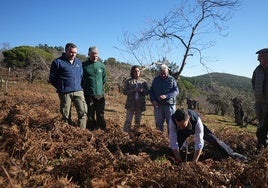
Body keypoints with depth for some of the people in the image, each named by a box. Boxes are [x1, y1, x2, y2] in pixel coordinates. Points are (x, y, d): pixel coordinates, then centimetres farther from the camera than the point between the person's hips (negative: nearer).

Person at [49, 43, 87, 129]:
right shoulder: (58, 62, -1)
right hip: (65, 93, -3)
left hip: (78, 91, 4)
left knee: (83, 112, -6)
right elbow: (52, 79, 3)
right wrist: (61, 87, 4)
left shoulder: (78, 62, 15)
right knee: (66, 115, 5)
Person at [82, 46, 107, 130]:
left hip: (100, 94, 2)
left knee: (101, 114, 8)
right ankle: (91, 130, 18)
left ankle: (103, 129, 19)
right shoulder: (83, 65, -3)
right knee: (90, 115, 7)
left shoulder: (102, 66, 5)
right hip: (88, 94, -2)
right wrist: (85, 88, 7)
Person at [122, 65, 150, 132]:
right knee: (128, 120, -4)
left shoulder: (143, 81, 6)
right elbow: (124, 91, -4)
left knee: (138, 120, 13)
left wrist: (142, 90, -18)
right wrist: (133, 90, -19)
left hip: (140, 104, 2)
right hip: (130, 104, -2)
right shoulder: (128, 81, 1)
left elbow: (147, 91, 3)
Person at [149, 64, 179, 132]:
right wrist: (153, 100, -5)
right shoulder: (156, 79, 8)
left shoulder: (172, 79, 1)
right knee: (158, 123, 9)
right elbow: (151, 91, 12)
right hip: (158, 104, 2)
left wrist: (166, 96, -22)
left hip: (169, 104, -2)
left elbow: (176, 91, -7)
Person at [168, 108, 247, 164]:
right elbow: (173, 143, -35)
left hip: (196, 127, -1)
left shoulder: (197, 121, -46)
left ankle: (233, 154, 22)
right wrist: (179, 162, -35)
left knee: (214, 140, -2)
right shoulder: (172, 121, -42)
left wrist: (194, 162, -40)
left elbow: (199, 143, -41)